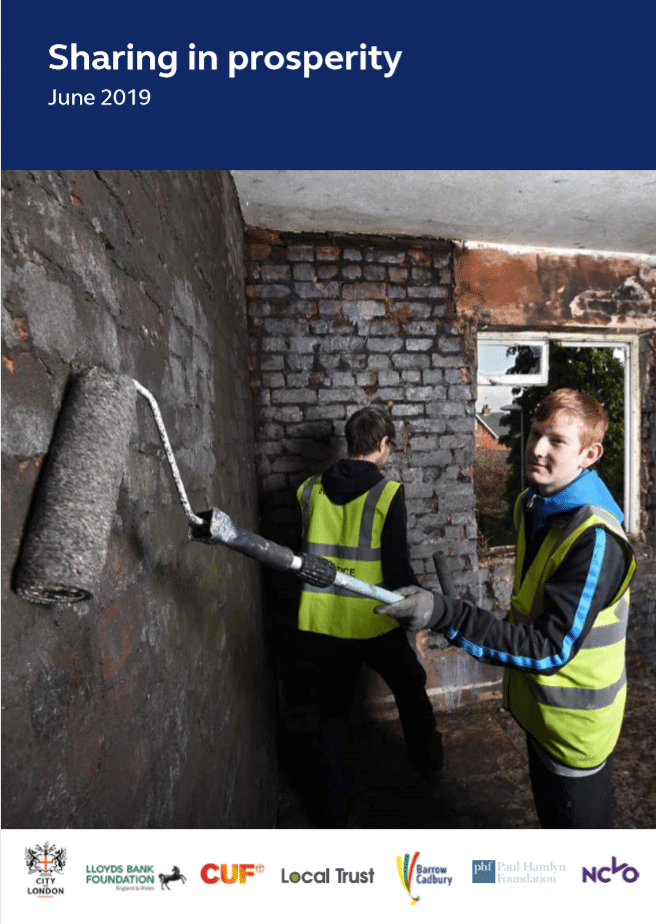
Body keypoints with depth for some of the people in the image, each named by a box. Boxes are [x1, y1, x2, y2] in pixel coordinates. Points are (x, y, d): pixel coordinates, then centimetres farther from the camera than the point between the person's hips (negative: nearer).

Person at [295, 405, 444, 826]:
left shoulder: (310, 490, -4)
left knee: (332, 718, 20)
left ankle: (335, 811, 34)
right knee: (411, 689, 28)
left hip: (321, 623, 3)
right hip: (374, 623, -2)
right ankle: (428, 761, 50)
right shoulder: (388, 493, -16)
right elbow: (397, 569, -15)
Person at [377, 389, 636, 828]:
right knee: (549, 814, 30)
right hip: (539, 709, 7)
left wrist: (446, 615, -42)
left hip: (575, 721, -7)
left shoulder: (596, 540, -30)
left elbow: (550, 649, -33)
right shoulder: (531, 505, -4)